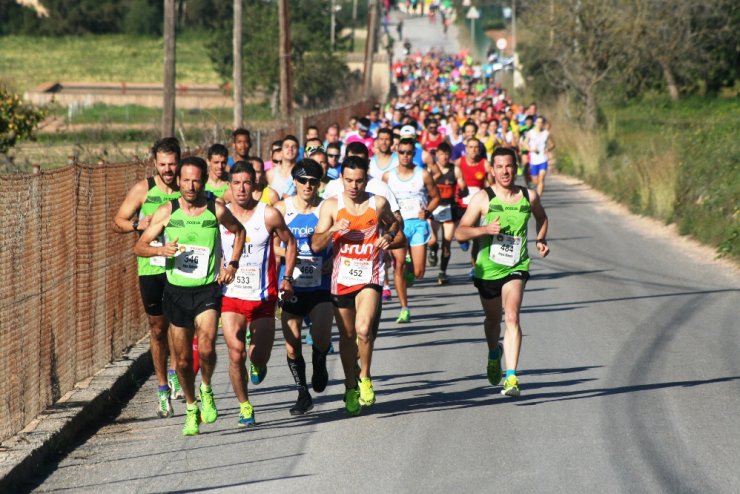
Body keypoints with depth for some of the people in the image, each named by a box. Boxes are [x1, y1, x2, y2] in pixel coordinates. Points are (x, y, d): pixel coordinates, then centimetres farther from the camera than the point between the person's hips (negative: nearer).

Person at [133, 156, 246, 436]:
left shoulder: (217, 210, -4)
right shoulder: (167, 212, -3)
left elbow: (239, 231, 16)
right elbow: (139, 247, 1)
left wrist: (233, 264, 5)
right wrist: (162, 250, -19)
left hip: (207, 290, -2)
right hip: (176, 290, 2)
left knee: (206, 347, -22)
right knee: (183, 359, 7)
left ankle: (206, 390, 7)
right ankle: (191, 410, 27)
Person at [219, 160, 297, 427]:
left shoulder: (269, 215, -6)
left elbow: (289, 242, 9)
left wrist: (287, 278, 3)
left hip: (263, 297, 0)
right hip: (231, 296, 0)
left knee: (260, 360, 4)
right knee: (236, 355, -11)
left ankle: (257, 362, 42)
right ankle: (244, 406, 7)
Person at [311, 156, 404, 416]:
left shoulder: (378, 204, 2)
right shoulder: (332, 206, 0)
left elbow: (400, 235, 18)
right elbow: (316, 245, -4)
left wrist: (389, 240, -4)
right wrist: (333, 230, -21)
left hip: (369, 277, -2)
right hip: (342, 278, 2)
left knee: (363, 329, -23)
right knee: (347, 337, 10)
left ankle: (365, 377, 0)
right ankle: (351, 389, 27)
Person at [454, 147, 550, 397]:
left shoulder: (529, 197, 1)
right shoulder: (482, 198, -7)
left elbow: (541, 218, 24)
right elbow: (460, 232, -9)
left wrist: (541, 240, 7)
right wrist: (485, 229, -24)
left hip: (516, 267, -1)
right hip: (487, 268, 1)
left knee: (512, 317, -20)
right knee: (493, 319, 18)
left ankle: (511, 377, -25)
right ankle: (494, 354, 52)